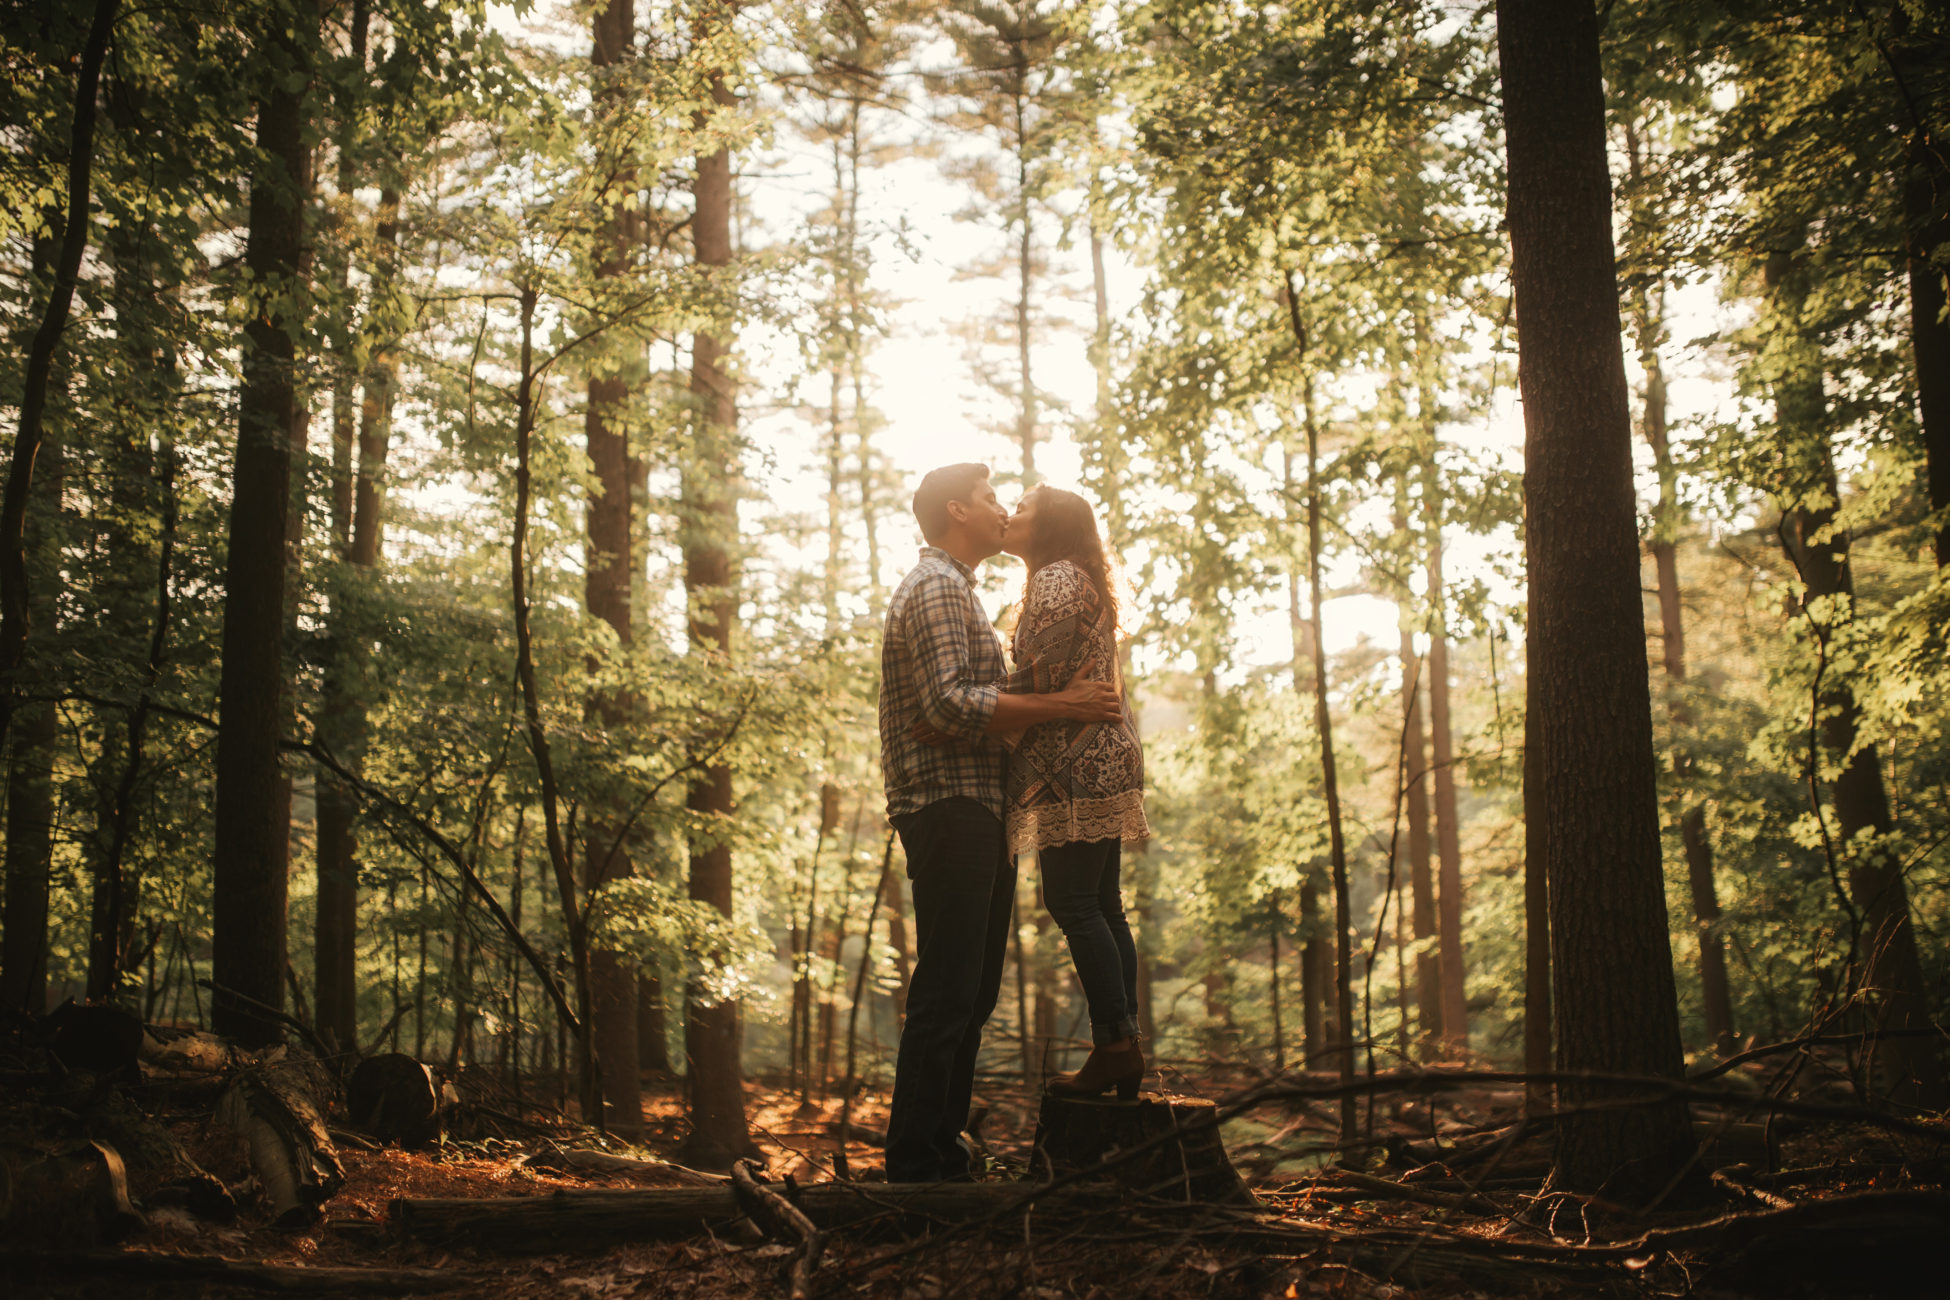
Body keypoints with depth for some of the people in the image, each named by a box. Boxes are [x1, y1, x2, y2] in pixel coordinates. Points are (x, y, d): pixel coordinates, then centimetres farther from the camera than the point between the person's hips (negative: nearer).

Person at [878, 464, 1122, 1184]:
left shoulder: (956, 590, 26)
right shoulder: (935, 587, -8)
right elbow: (950, 706, -21)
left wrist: (1067, 707, 16)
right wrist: (1060, 705, -18)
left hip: (977, 813, 11)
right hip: (947, 808, -11)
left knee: (973, 992, 12)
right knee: (945, 995, -10)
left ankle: (944, 1153, 19)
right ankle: (913, 1166, -7)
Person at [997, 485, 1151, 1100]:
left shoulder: (1055, 580, -8)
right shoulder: (1083, 582, 24)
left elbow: (1037, 677, -17)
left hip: (1077, 766, -10)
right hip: (1101, 760, 10)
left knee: (1073, 902, -9)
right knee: (1101, 904, 9)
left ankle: (1114, 1044, -9)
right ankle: (1125, 1048, 10)